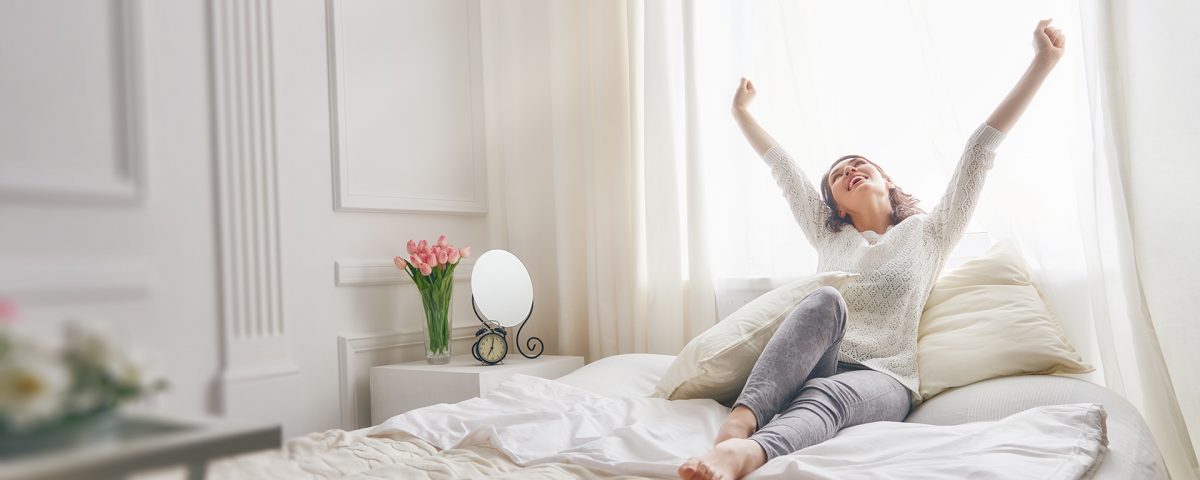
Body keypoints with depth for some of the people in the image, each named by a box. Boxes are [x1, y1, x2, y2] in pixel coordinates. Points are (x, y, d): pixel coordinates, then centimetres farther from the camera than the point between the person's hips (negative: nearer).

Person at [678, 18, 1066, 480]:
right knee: (826, 300, -31)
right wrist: (742, 112, 35)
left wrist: (1043, 62, 7)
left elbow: (978, 153, 11)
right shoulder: (829, 235, 25)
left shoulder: (926, 233, 17)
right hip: (813, 368, 2)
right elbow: (784, 169, 30)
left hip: (883, 378, -2)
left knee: (828, 395, -37)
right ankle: (739, 421, -54)